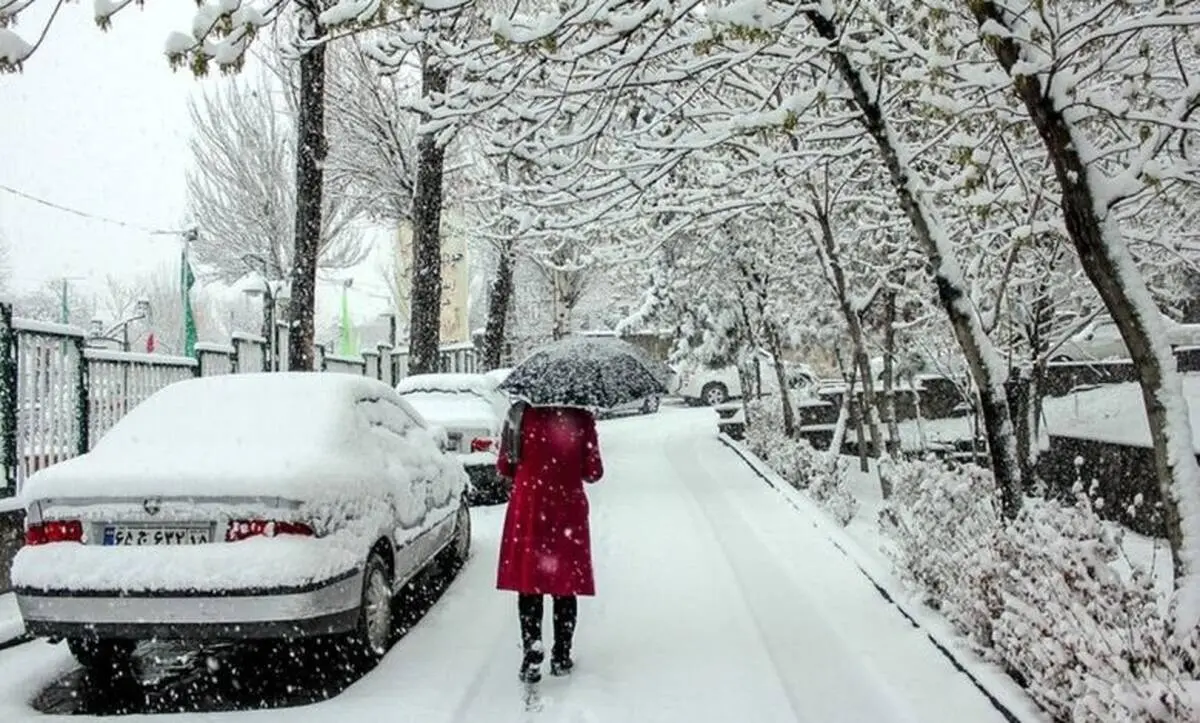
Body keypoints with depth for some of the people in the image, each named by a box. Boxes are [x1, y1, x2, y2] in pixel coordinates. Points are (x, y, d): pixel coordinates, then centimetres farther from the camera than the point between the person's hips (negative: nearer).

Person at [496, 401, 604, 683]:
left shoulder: (521, 414, -5)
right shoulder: (581, 418, -7)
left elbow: (504, 466, 0)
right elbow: (593, 472, -4)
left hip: (528, 506, 0)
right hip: (568, 507, 0)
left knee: (529, 583, 7)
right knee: (566, 584, 11)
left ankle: (532, 653, -1)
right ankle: (561, 657, 16)